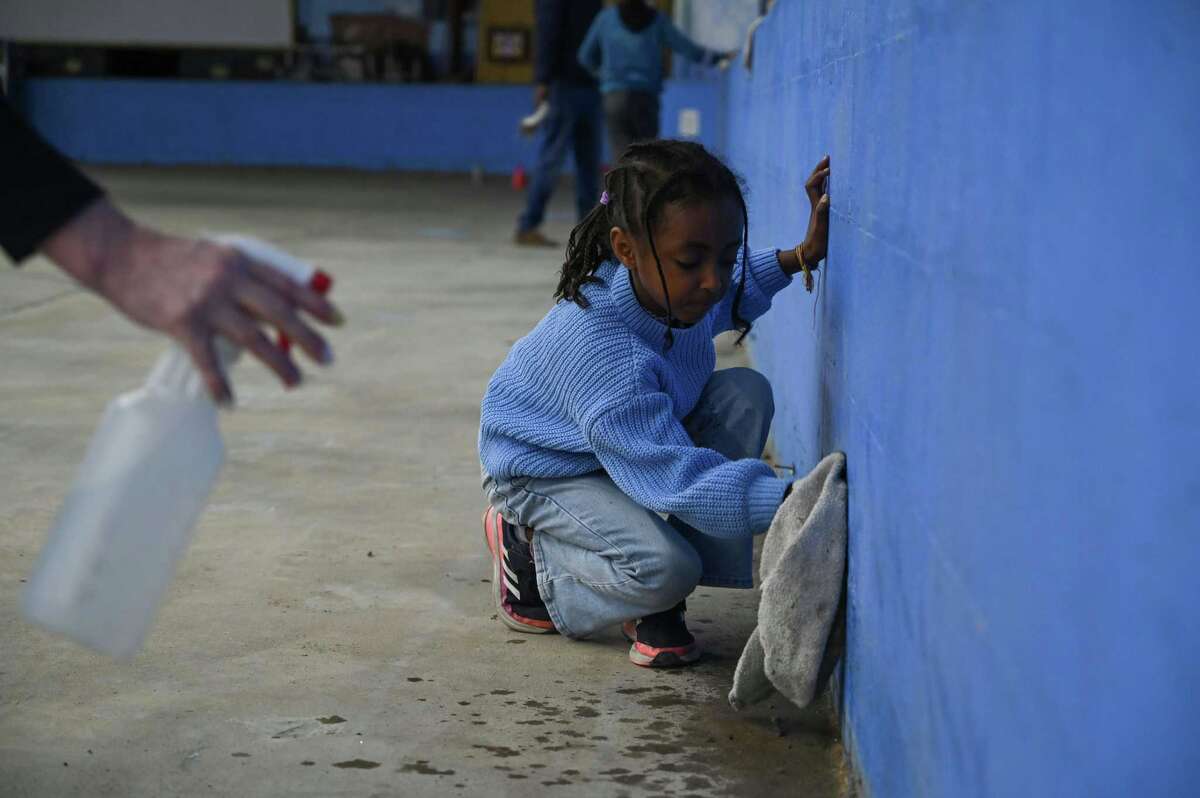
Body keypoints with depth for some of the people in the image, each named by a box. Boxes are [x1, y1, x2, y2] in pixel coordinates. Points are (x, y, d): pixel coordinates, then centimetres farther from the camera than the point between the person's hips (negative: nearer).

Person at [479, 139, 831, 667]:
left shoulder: (674, 284, -16)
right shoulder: (601, 353, -41)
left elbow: (732, 297, 13)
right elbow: (686, 483, -42)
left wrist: (803, 256, -2)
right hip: (543, 468, -9)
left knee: (745, 393, -15)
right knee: (666, 567, -33)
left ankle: (660, 606, -8)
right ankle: (529, 552, 1)